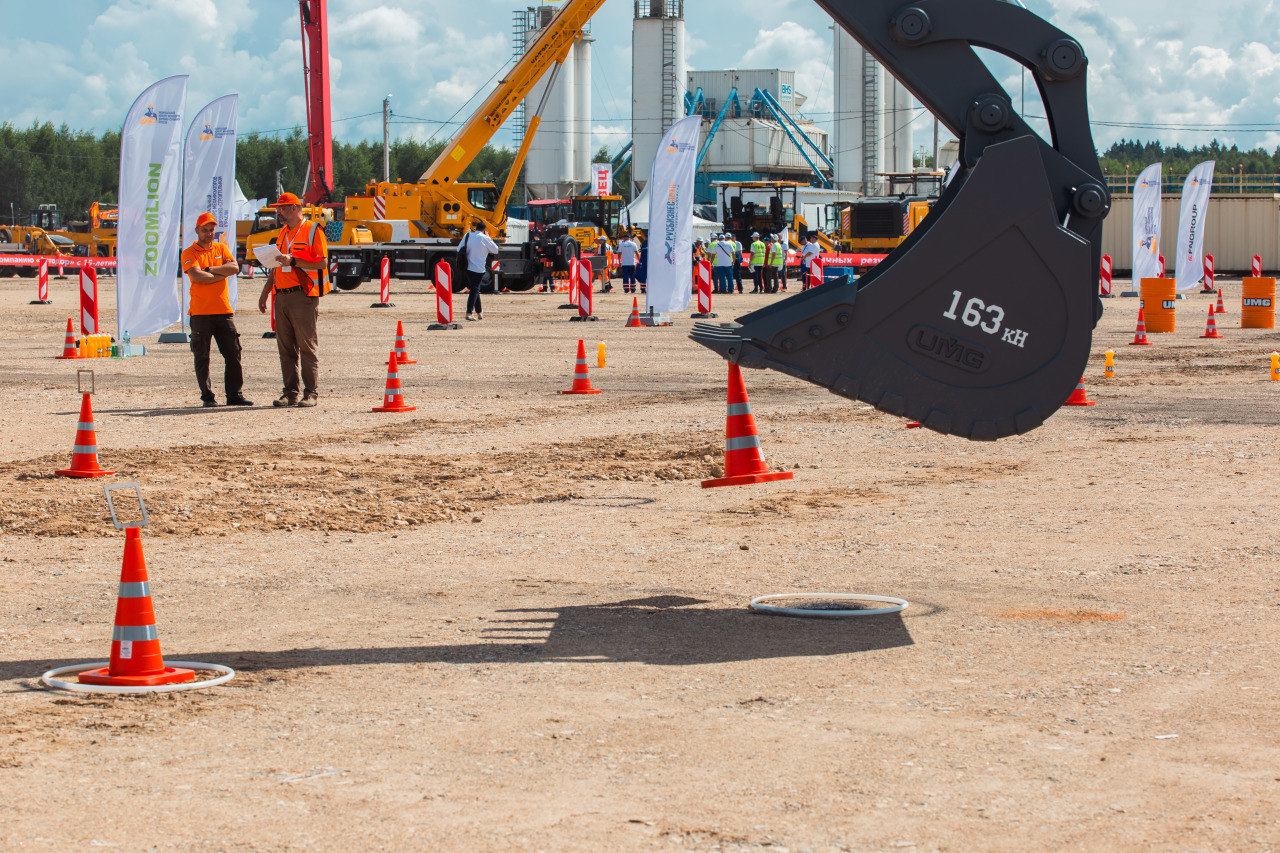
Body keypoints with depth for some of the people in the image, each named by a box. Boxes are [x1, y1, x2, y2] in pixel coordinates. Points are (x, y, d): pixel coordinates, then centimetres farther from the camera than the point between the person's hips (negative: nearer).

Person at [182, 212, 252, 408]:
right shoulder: (189, 253, 1)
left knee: (233, 353, 2)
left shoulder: (221, 248, 14)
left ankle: (235, 395, 7)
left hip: (223, 310, 4)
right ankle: (207, 397, 6)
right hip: (200, 312, -4)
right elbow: (197, 277, -15)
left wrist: (210, 269, -10)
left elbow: (234, 267, -3)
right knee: (202, 356, 0)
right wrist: (222, 274, -7)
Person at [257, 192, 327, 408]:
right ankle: (290, 393, 10)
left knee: (307, 347, -5)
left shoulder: (313, 230, -3)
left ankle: (311, 393, -2)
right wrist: (265, 293, 23)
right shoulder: (283, 233, 20)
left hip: (304, 295, -7)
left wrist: (293, 261, -18)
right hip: (282, 296, 7)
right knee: (285, 348, 6)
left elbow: (322, 262, -12)